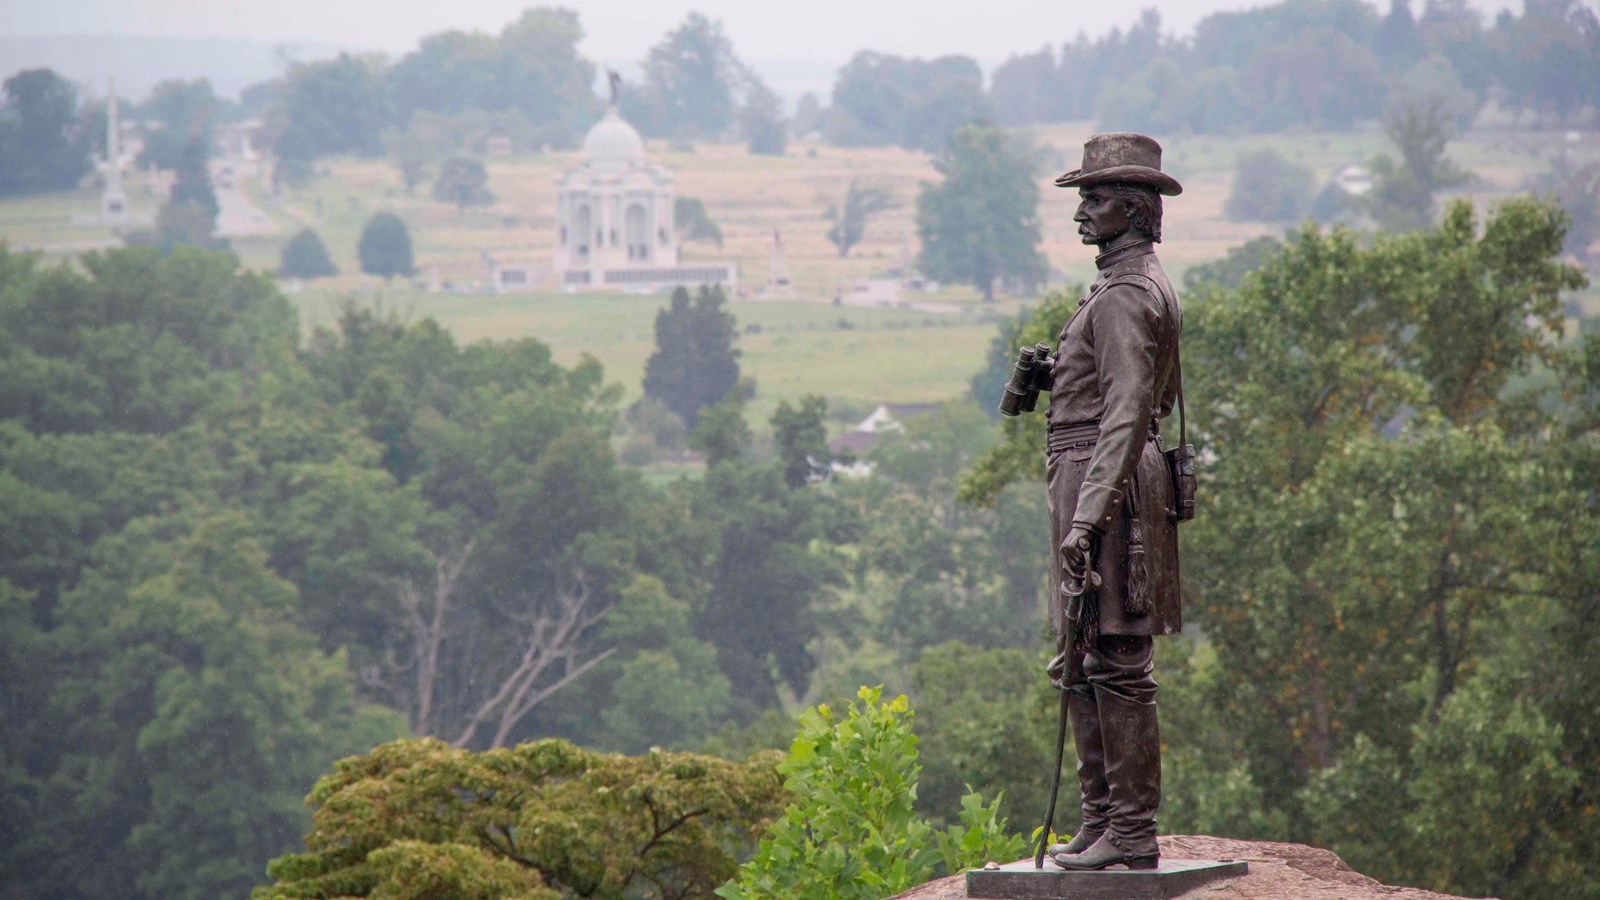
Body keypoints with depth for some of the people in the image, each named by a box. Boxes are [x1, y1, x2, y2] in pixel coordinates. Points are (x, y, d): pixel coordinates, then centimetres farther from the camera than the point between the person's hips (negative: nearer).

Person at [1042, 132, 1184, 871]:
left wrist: (1085, 517, -28)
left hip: (1105, 479, -11)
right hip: (1106, 484, 11)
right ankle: (1102, 822, 17)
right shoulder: (1148, 285, 19)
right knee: (1083, 663, 13)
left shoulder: (1124, 295, -14)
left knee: (1116, 664, -9)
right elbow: (1159, 399, 28)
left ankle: (1132, 833, -8)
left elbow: (1126, 415, -22)